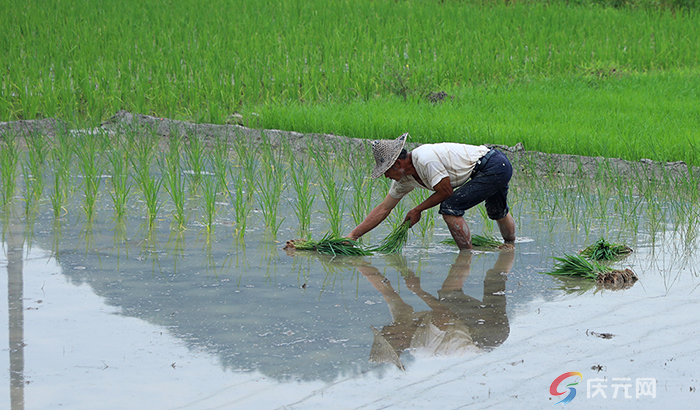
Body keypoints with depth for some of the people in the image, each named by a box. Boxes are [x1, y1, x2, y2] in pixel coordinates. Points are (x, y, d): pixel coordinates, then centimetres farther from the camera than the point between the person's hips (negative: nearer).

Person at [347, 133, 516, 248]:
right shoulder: (404, 178, 2)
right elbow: (383, 208, 7)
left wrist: (417, 210, -7)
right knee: (497, 212, 32)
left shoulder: (425, 160, -27)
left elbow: (446, 191, -18)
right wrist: (353, 235, 3)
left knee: (450, 207, -17)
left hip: (495, 167, -10)